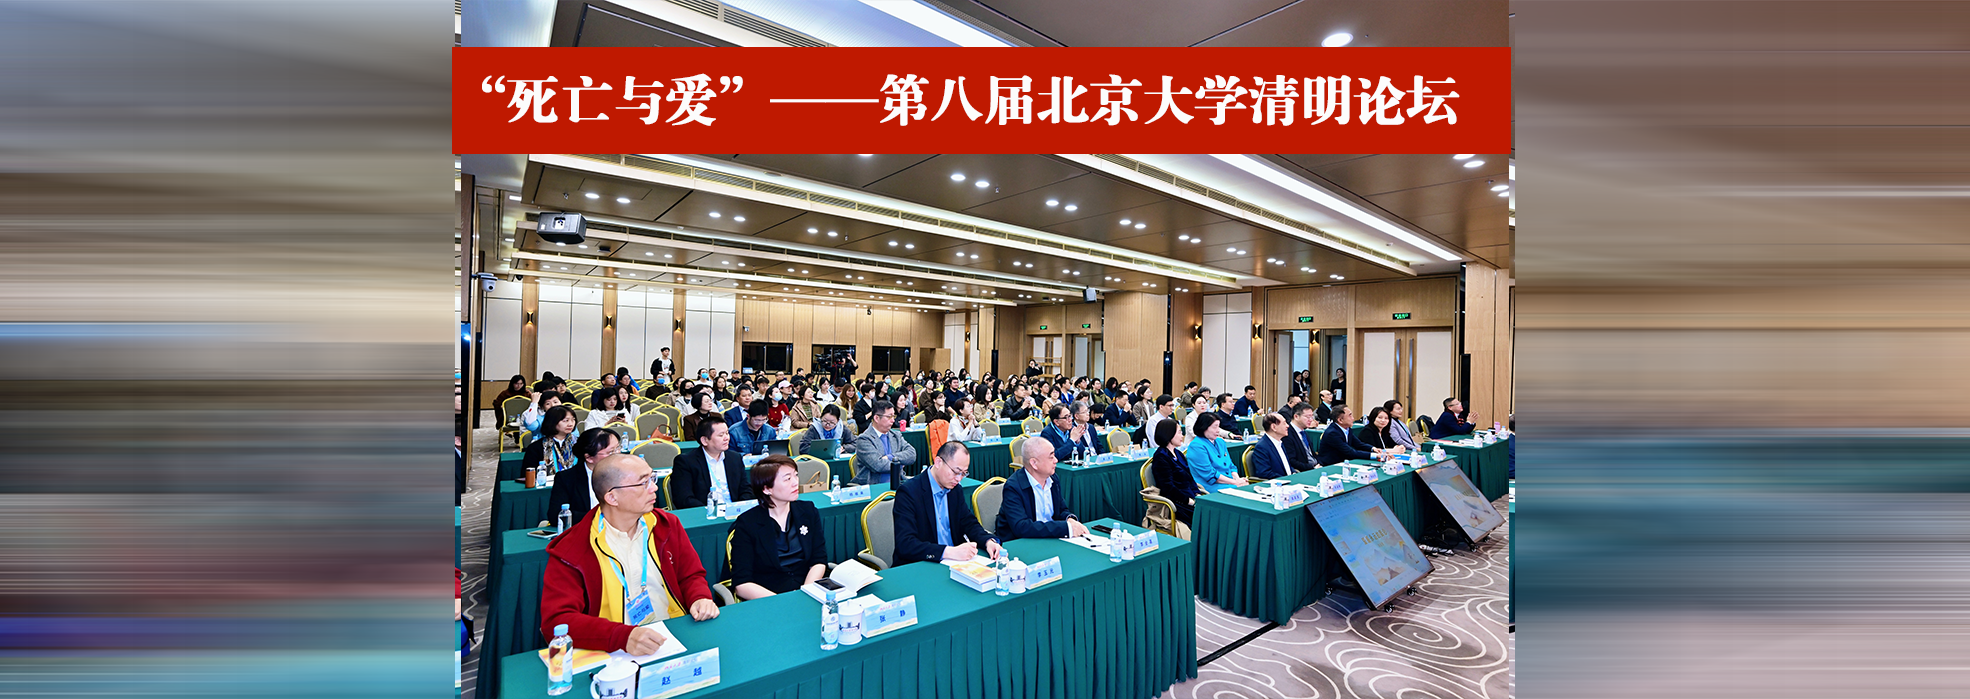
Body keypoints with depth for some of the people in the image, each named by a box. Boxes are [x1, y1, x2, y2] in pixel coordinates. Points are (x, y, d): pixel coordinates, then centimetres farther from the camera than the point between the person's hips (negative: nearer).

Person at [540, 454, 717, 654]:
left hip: (675, 641, 3)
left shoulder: (667, 525, 10)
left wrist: (700, 600, -6)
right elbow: (555, 622, -15)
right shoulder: (570, 551, -7)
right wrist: (624, 636, -31)